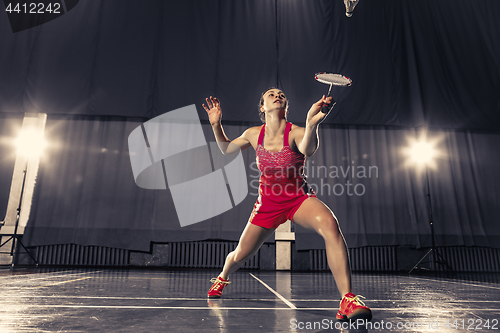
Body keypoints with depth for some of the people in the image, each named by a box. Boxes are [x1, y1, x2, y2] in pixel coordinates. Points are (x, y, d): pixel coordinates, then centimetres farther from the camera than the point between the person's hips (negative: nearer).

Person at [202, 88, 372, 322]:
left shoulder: (296, 133, -17)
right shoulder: (253, 134, -5)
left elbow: (308, 149, -42)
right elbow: (226, 148, 13)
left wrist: (311, 124, -63)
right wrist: (216, 125, -5)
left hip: (299, 198, -2)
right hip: (267, 203, 3)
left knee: (329, 224, -35)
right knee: (240, 256, 11)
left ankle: (347, 300, -32)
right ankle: (222, 278, 48)